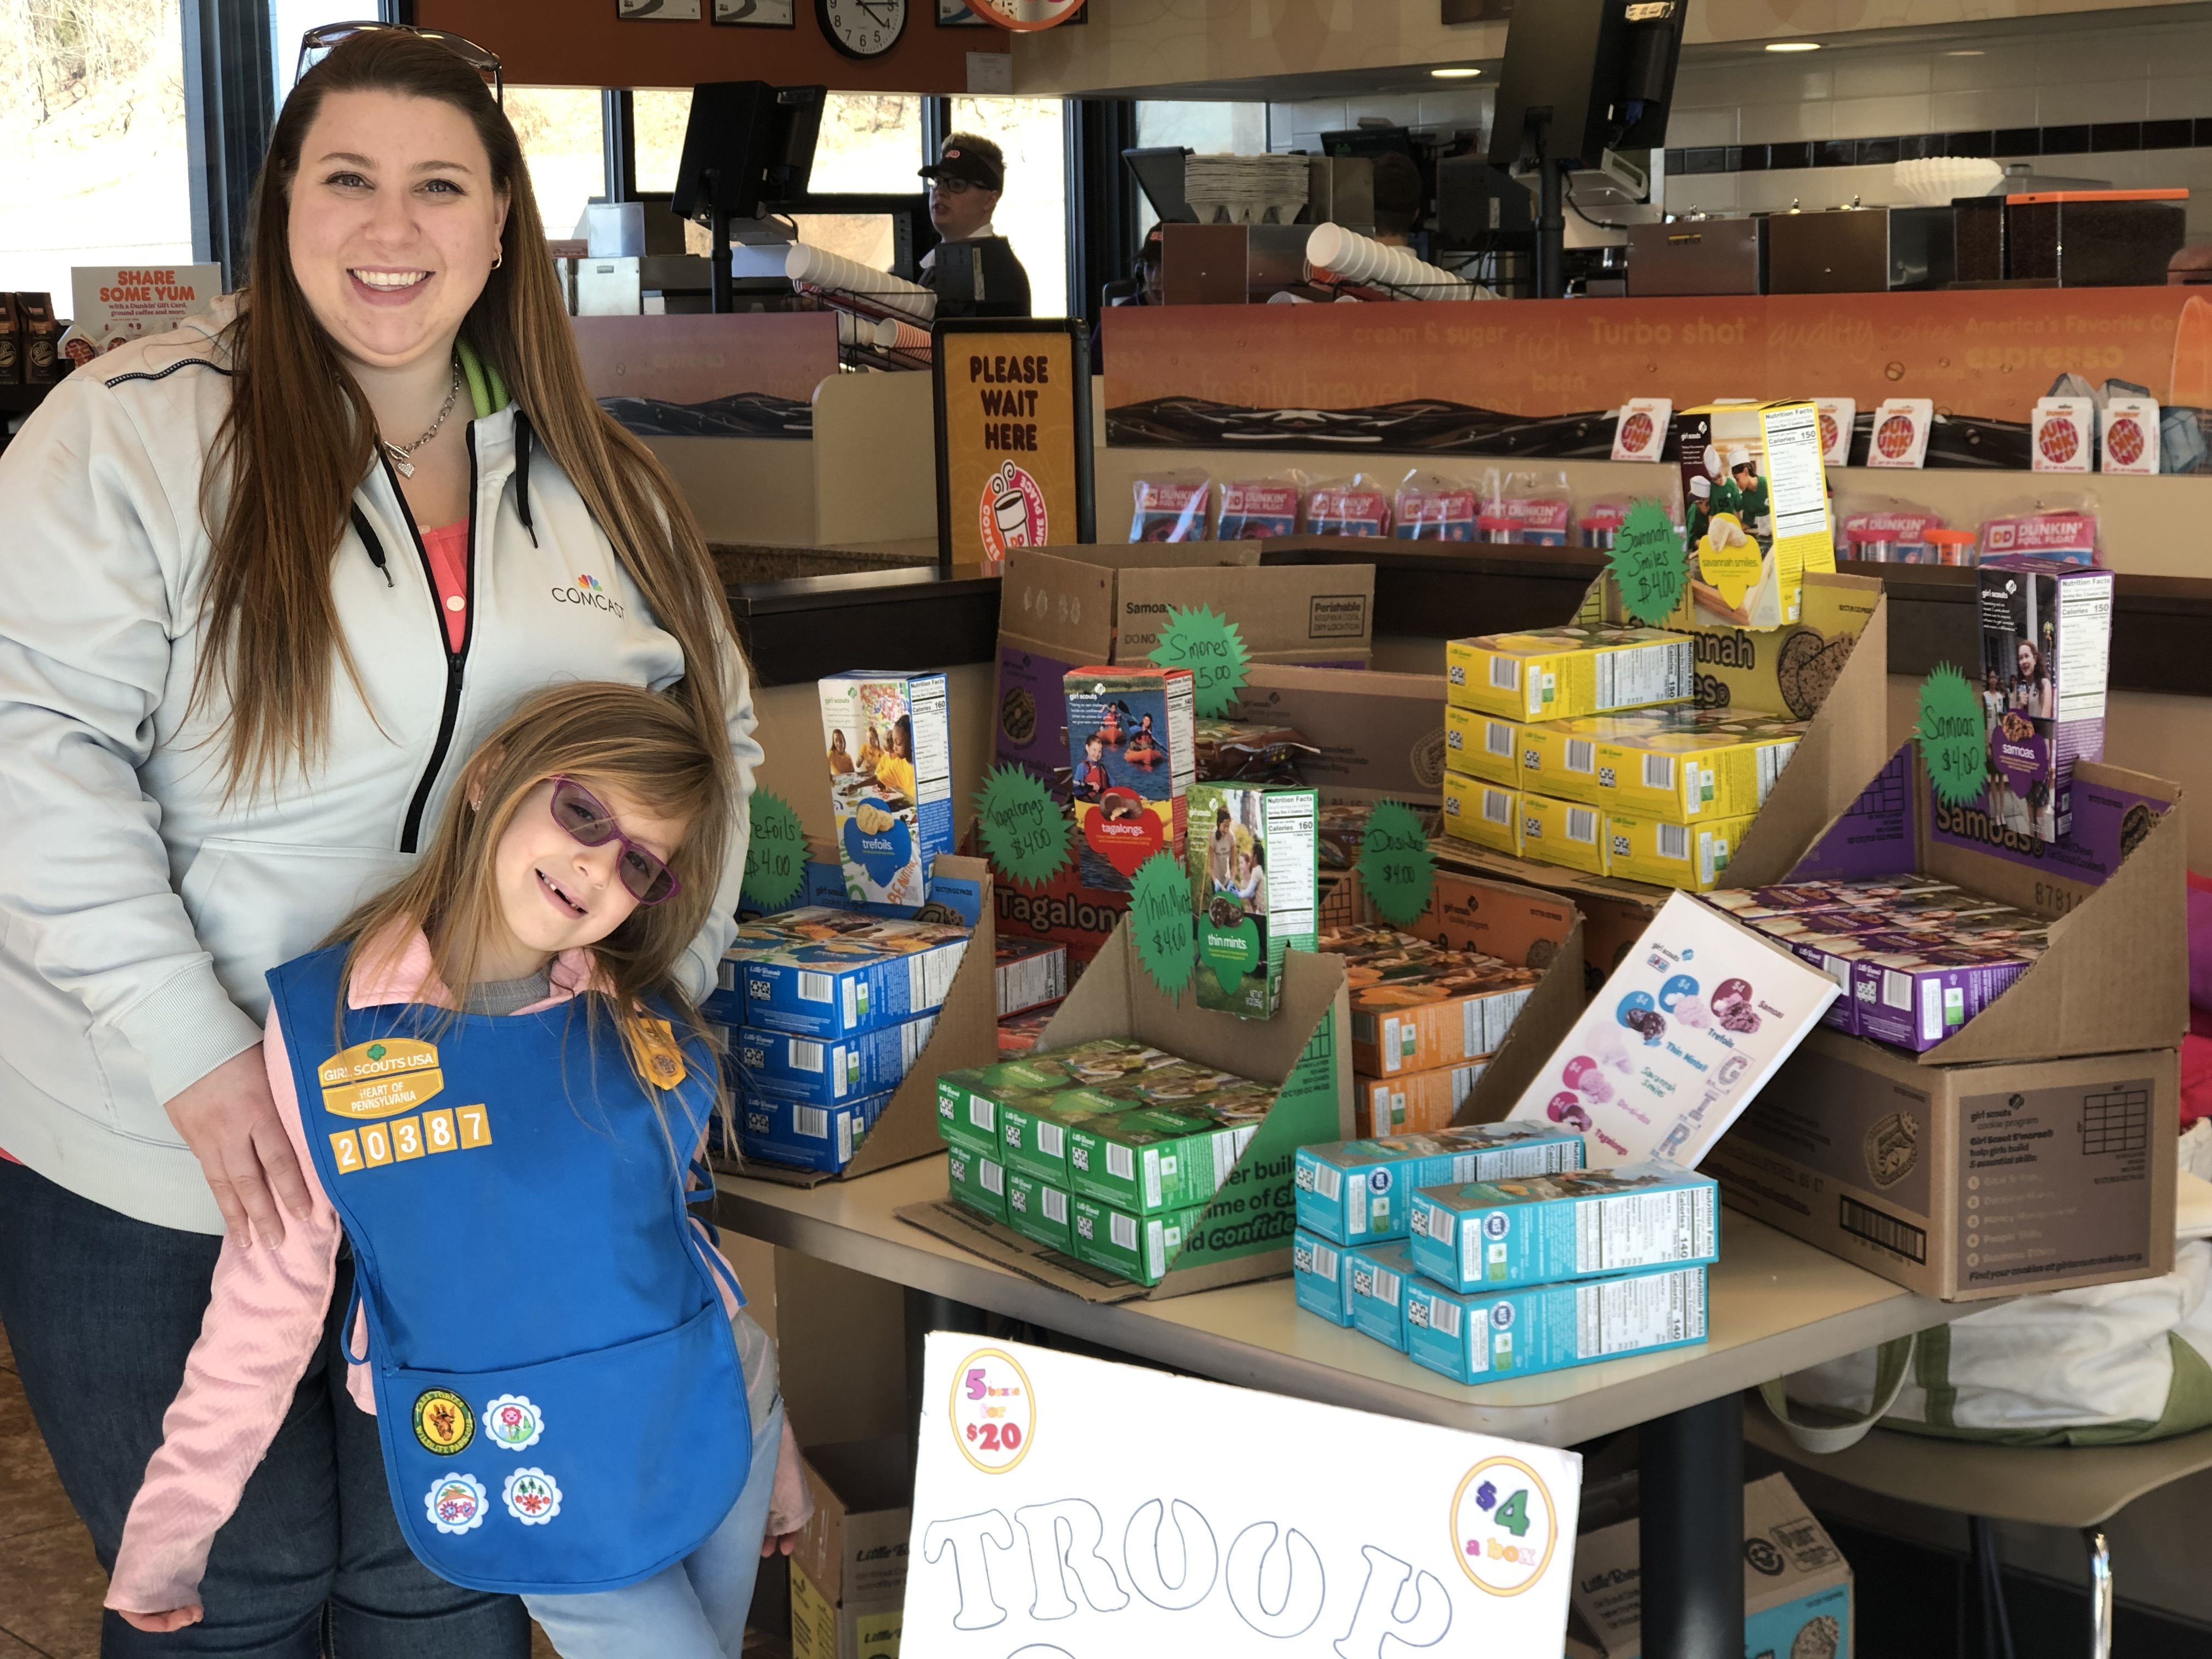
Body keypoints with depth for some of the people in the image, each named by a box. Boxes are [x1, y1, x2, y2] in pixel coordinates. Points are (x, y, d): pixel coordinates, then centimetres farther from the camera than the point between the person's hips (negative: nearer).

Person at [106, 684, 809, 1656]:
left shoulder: (640, 1020, -2)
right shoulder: (322, 1025, -11)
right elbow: (267, 1298, -5)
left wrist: (775, 1461, 17)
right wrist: (164, 1542, -2)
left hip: (718, 1429, 3)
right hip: (531, 1497, -3)